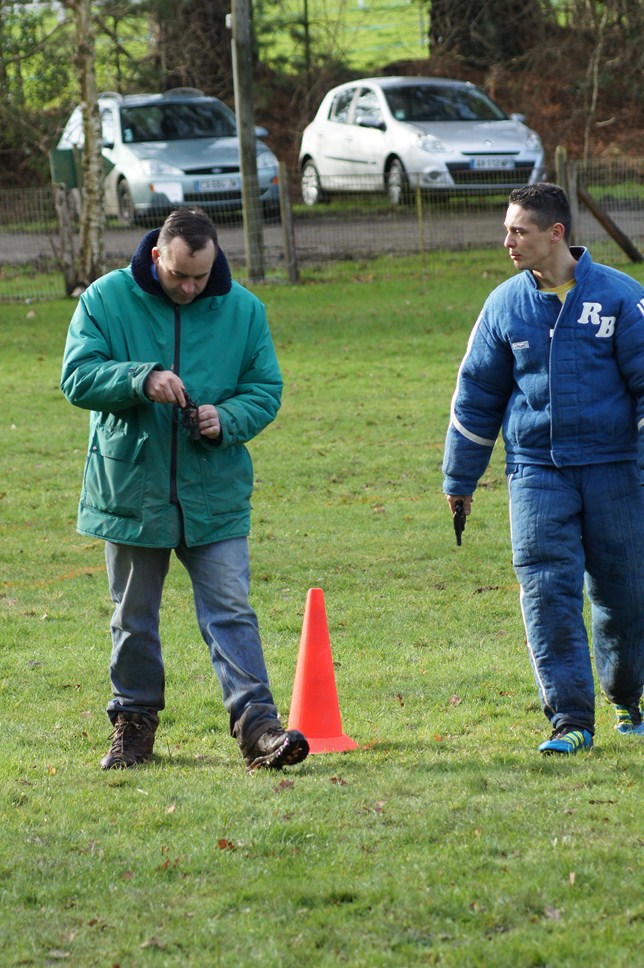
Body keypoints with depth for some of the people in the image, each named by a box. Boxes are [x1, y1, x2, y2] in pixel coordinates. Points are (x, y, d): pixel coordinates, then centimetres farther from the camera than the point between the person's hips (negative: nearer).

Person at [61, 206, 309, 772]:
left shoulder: (242, 309, 0)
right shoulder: (107, 300, -5)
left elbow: (266, 388, 4)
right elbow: (77, 377, -9)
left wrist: (228, 419, -17)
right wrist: (140, 379, -26)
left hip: (214, 493, 0)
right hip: (131, 488, 0)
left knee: (230, 612, -7)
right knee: (134, 617, 12)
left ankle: (257, 725, -10)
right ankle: (134, 722, 25)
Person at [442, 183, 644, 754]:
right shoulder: (505, 305, 5)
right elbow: (477, 393, 13)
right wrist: (459, 479, 16)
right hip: (536, 469, 2)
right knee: (549, 591, -9)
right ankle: (571, 719, -6)